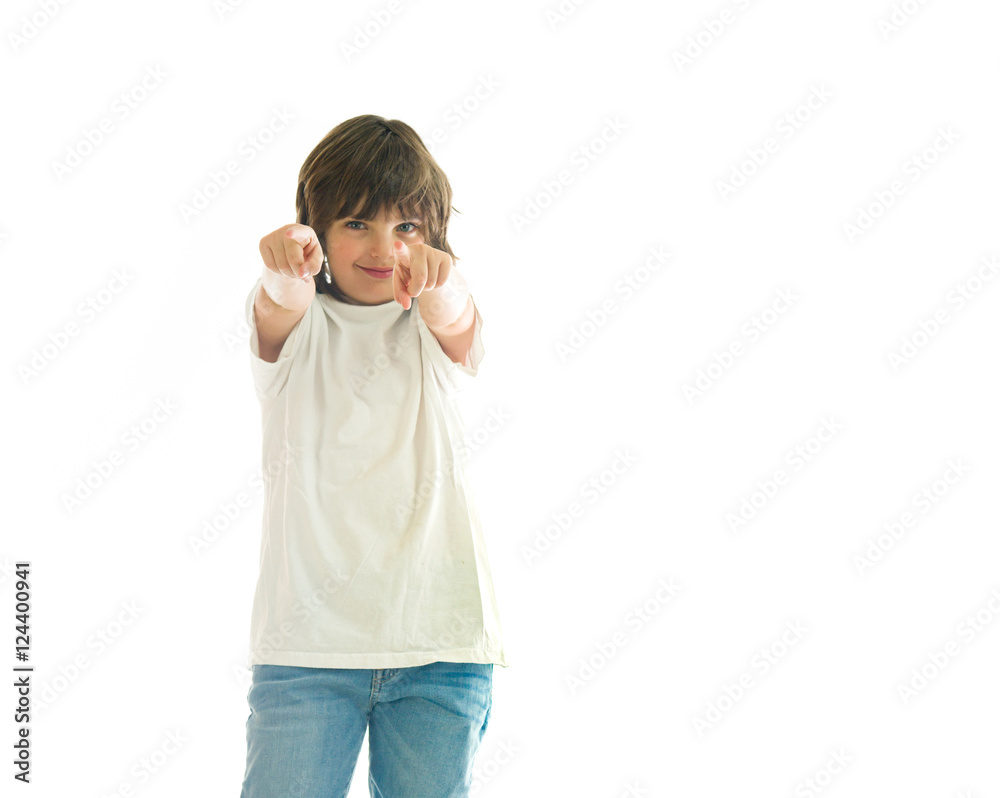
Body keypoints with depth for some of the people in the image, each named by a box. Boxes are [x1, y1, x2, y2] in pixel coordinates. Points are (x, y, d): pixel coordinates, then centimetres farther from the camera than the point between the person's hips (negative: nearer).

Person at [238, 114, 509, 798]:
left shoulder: (435, 328, 7)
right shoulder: (299, 324, 5)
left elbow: (453, 321, -17)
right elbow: (280, 311, -18)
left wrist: (441, 283, -41)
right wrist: (286, 270, -43)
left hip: (440, 639, 1)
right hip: (306, 638, -1)